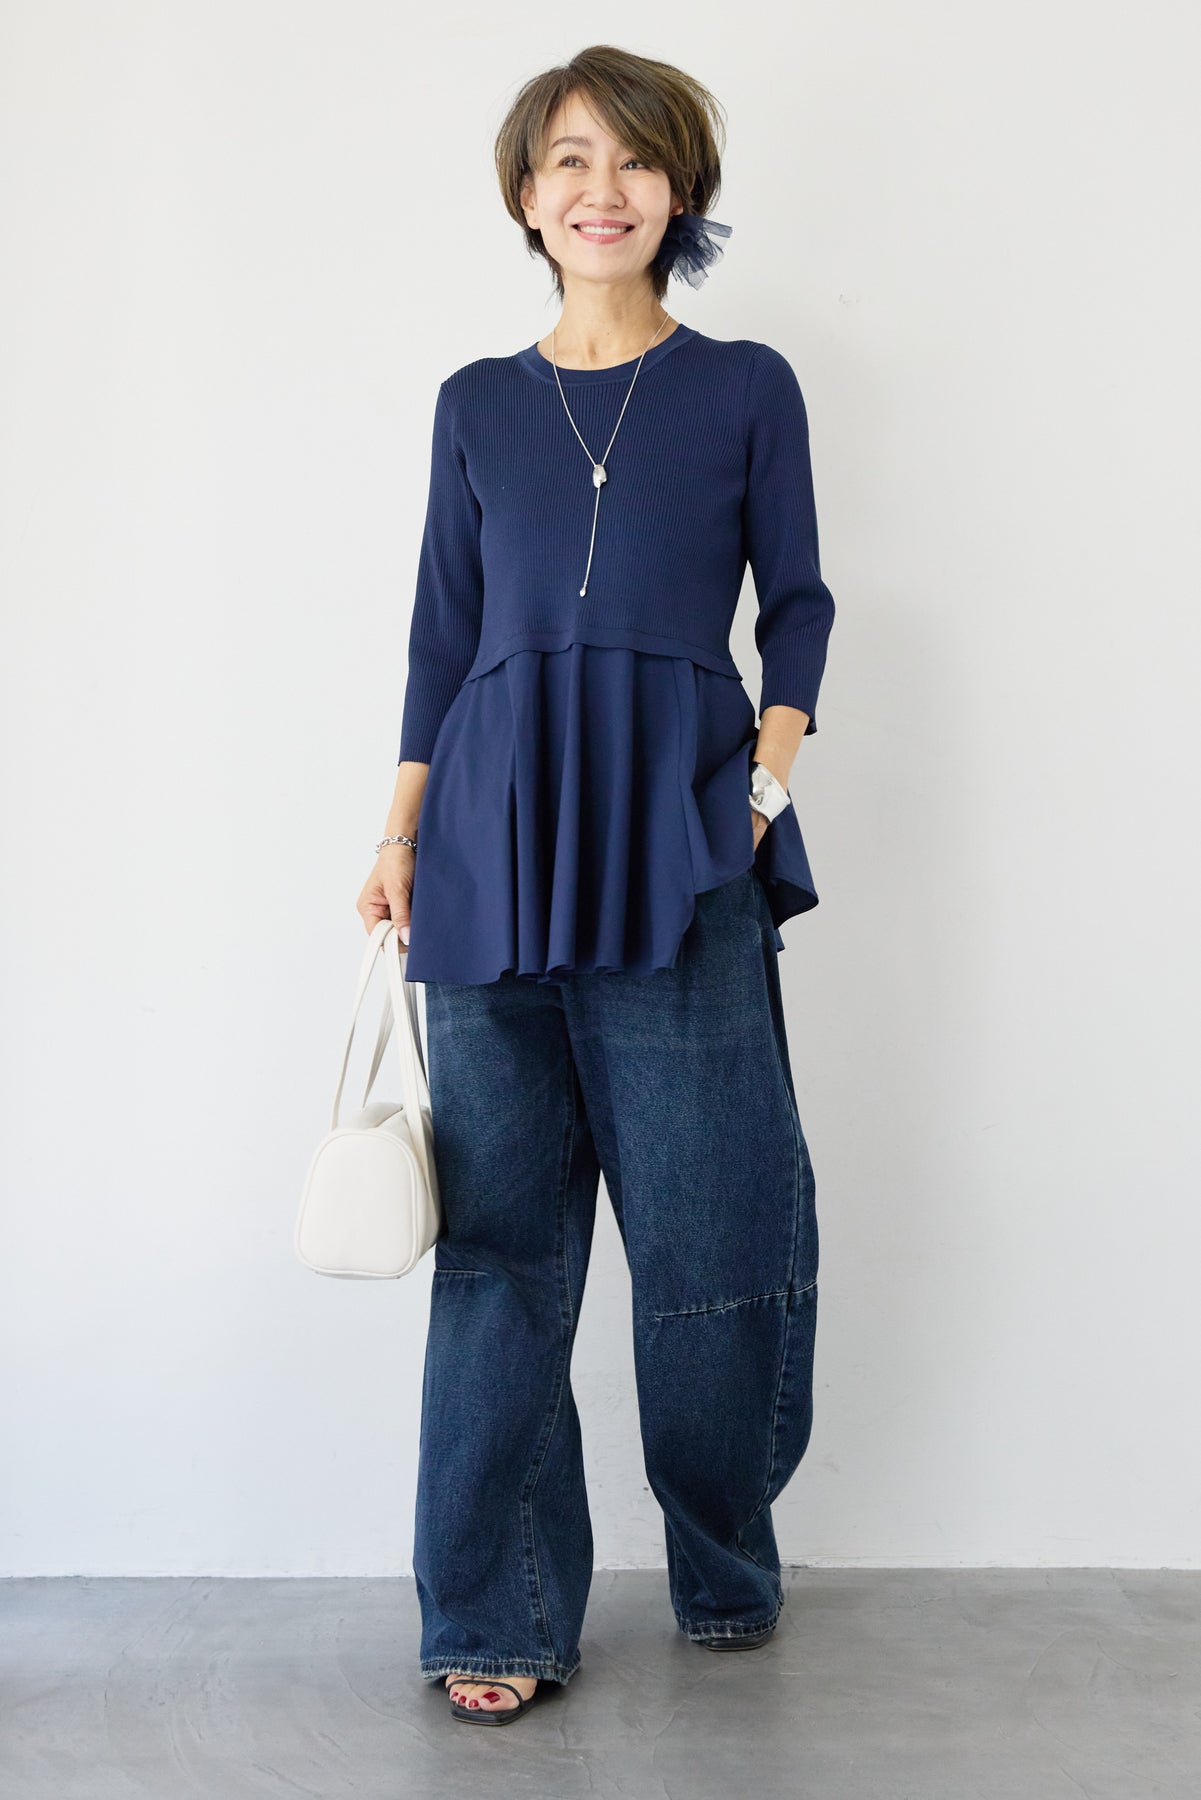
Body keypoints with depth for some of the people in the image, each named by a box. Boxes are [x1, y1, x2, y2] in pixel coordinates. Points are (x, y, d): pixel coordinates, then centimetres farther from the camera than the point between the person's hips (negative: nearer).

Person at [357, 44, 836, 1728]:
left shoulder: (746, 388, 9)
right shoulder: (476, 405, 14)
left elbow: (799, 602, 10)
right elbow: (444, 628, 14)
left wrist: (772, 768, -6)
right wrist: (401, 835, 9)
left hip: (680, 845, -1)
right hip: (497, 836, 2)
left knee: (709, 1224, 1)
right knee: (504, 1231, 3)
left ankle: (728, 1572, 23)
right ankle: (496, 1613, 13)